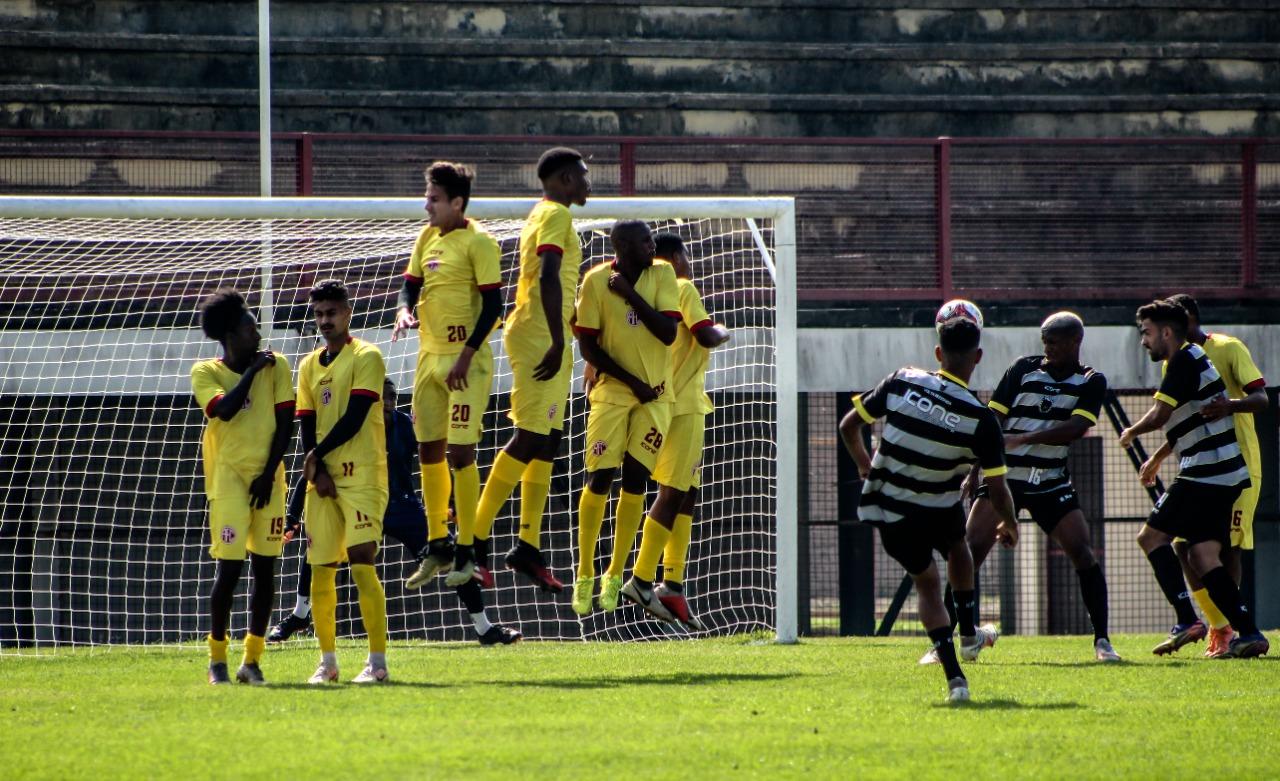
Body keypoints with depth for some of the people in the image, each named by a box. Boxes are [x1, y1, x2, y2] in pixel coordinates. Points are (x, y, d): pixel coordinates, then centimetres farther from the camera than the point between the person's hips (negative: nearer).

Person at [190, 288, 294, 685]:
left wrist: (269, 473, -5)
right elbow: (225, 409, -18)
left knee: (265, 566, 1)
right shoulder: (205, 373, 0)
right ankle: (217, 658, 4)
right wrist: (252, 370, -10)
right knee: (229, 567, -9)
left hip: (267, 477, 3)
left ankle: (252, 659, 9)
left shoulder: (275, 366, 7)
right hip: (228, 476, -3)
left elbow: (285, 422, 3)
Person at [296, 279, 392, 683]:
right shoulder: (310, 366, 15)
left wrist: (318, 454, -5)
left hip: (362, 477, -6)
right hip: (323, 480, 6)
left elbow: (355, 418, -11)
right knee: (320, 570, 3)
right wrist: (318, 472, -5)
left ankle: (378, 661, -14)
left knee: (361, 562, -15)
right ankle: (327, 661, 13)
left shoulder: (366, 358, -3)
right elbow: (307, 427, 11)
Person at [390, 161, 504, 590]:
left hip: (465, 362, -8)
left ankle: (465, 554, -1)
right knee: (429, 450, 11)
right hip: (430, 356, 8)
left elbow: (493, 305, -14)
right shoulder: (427, 238, 10)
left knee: (460, 452, -8)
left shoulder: (478, 242, -12)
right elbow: (412, 283, 18)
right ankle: (437, 547, 22)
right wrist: (404, 310, -5)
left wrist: (465, 356, -18)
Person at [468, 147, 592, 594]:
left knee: (547, 443, 8)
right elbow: (548, 277, -21)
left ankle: (528, 547, 8)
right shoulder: (556, 216, -10)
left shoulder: (542, 215, 21)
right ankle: (477, 537, -13)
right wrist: (558, 341, -25)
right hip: (540, 338, -10)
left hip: (546, 342, 10)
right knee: (532, 439, -13)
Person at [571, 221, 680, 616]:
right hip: (612, 391, -2)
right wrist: (631, 381, -10)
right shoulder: (596, 280, -7)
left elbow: (668, 334, -11)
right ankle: (585, 576, 3)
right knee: (600, 477, -8)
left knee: (636, 479, -2)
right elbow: (587, 346, -6)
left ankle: (615, 577, 8)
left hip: (655, 394, 2)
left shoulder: (662, 275, -2)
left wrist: (630, 294, -16)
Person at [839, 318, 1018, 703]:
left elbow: (848, 426, 0)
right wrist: (1009, 526, 9)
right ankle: (968, 634, 43)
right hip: (938, 512, -1)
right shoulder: (980, 419, -19)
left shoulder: (901, 382, -13)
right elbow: (998, 491, -14)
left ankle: (954, 676, 4)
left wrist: (864, 464, 21)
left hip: (888, 510, 2)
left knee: (927, 582, 19)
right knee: (958, 545, 35)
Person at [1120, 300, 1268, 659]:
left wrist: (1131, 433, 2)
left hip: (1206, 473, -9)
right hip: (1228, 474, 9)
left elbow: (1160, 415, -17)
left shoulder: (1183, 362, -10)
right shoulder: (1191, 360, 21)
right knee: (1203, 556, 4)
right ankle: (1248, 633, -5)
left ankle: (1186, 621, -13)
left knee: (1152, 535, -4)